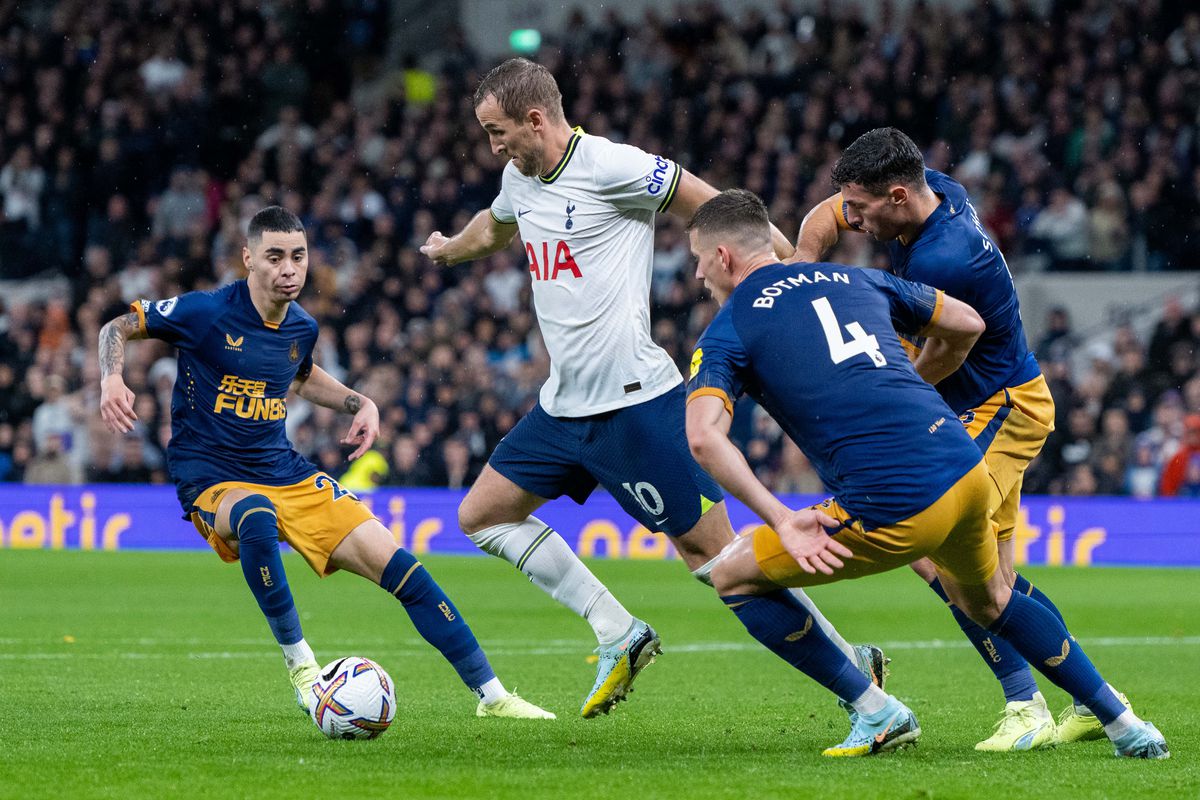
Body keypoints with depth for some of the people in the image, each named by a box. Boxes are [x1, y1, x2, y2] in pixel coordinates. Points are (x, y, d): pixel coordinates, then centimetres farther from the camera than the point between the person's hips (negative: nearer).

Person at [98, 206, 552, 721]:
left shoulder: (302, 328, 5)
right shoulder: (206, 313, -12)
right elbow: (118, 328, -2)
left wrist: (359, 403, 13)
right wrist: (112, 380, -21)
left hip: (288, 474, 5)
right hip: (212, 481, -5)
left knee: (397, 566, -6)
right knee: (257, 519, -42)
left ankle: (491, 694, 4)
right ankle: (299, 664, -23)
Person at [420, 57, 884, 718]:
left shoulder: (611, 167, -15)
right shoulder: (519, 179, 11)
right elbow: (492, 229, 36)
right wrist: (448, 249, 56)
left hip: (633, 402, -9)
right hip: (563, 407, 9)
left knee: (711, 551, -8)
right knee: (481, 515, 8)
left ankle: (850, 664, 2)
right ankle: (619, 635, 10)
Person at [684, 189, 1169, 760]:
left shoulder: (727, 332, 4)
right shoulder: (854, 279, 20)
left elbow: (704, 437, -15)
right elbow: (967, 324, 31)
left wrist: (781, 520, -17)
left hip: (892, 510, -6)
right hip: (967, 471, 6)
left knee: (734, 576, 12)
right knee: (986, 603, 35)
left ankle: (875, 712, 11)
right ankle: (1121, 723, 36)